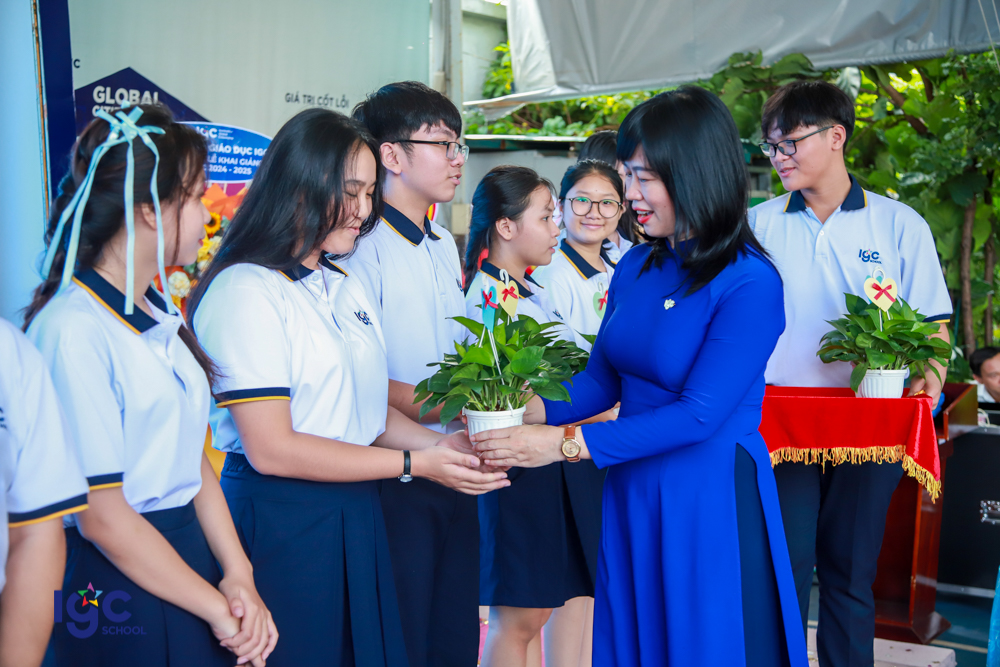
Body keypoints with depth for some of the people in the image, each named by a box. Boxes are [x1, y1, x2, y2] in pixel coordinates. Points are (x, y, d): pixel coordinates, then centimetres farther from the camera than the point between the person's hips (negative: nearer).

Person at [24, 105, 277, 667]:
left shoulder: (162, 314, 7)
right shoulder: (73, 330, -19)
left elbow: (195, 458, 7)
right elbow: (103, 516, -19)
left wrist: (238, 575, -4)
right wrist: (218, 610, -11)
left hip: (189, 556, 7)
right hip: (116, 581, -7)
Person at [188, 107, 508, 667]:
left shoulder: (346, 285, 14)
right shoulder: (246, 291, -14)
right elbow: (271, 448, -18)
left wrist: (445, 444, -4)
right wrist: (414, 464, -16)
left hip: (357, 513, 8)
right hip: (280, 517, -8)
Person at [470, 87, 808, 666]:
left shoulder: (750, 283, -16)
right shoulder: (637, 266, 6)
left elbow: (698, 414, -21)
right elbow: (602, 379, 8)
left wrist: (565, 443, -24)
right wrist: (527, 411, -10)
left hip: (712, 502, -7)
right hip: (630, 495, 7)